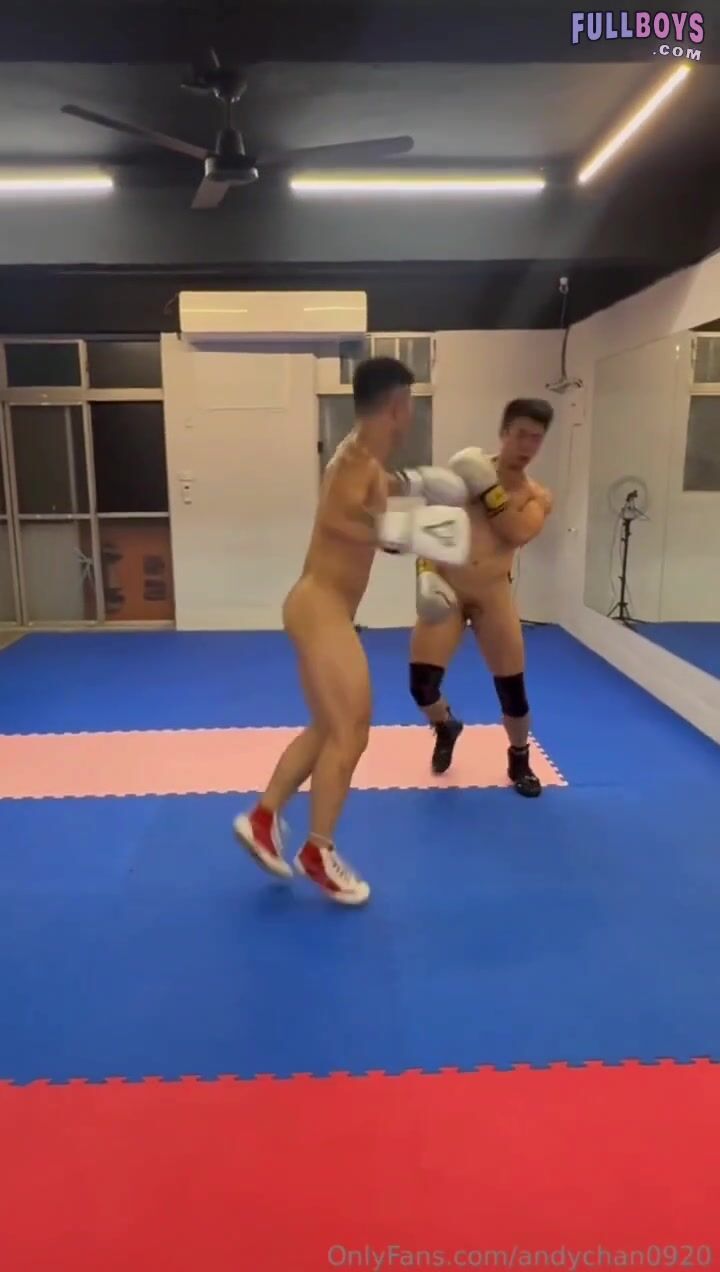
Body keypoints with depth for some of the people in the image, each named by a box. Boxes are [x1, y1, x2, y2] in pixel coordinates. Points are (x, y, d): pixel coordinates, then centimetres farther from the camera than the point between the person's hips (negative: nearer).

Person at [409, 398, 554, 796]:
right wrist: (426, 573, -14)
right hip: (445, 590, -1)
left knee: (513, 686, 3)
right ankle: (446, 727, 26)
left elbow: (517, 534, -15)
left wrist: (489, 488, -20)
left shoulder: (539, 497, 5)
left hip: (493, 596, 1)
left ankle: (519, 760, 31)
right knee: (422, 684, -10)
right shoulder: (464, 471, 0)